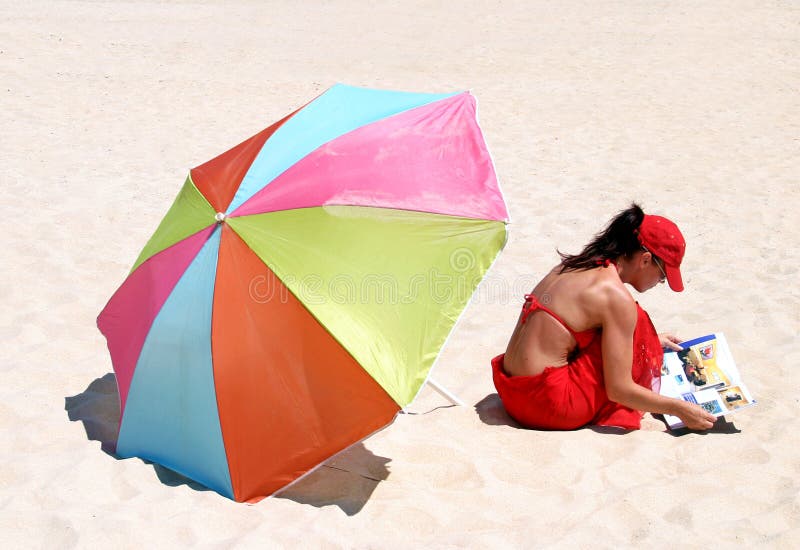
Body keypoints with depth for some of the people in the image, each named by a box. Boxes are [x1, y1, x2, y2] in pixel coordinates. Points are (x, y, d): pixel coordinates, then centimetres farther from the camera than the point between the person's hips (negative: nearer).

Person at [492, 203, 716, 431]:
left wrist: (650, 341, 37)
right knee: (636, 321, -1)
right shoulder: (616, 297, -16)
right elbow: (618, 390, -15)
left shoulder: (575, 265, 9)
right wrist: (678, 409, -3)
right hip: (547, 405, -9)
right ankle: (621, 413, 11)